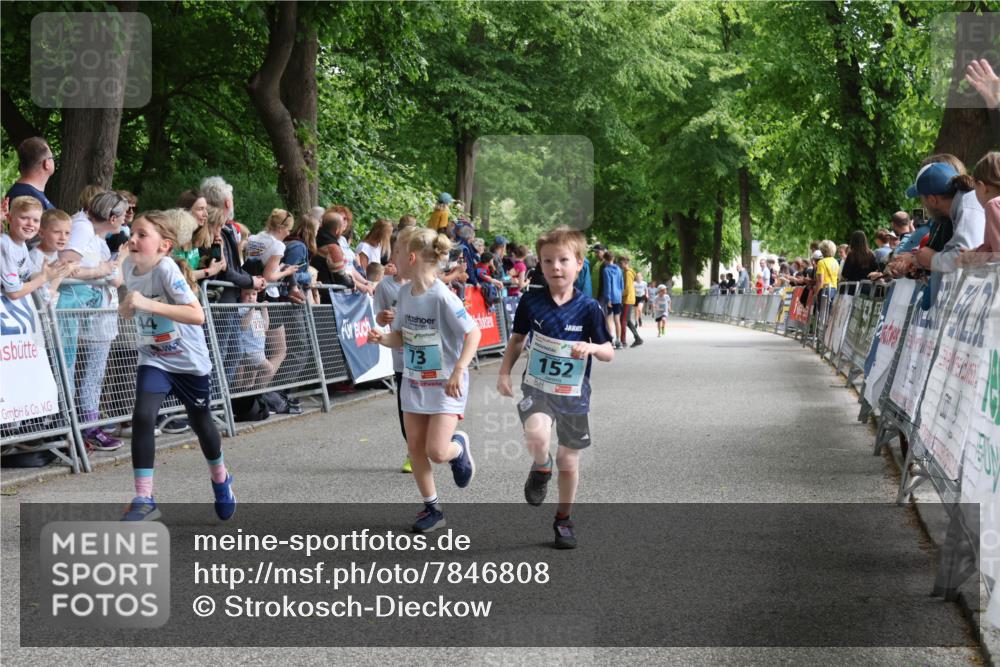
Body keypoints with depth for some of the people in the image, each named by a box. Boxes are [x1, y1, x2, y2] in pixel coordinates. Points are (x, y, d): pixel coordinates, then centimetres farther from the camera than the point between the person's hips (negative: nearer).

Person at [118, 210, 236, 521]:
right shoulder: (129, 266, -6)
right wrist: (127, 307, -4)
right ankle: (143, 499, -12)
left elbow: (197, 315, -36)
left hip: (189, 361, -4)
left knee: (200, 423, 14)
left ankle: (221, 479, 44)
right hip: (153, 359, 4)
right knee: (142, 417, -18)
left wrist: (148, 304, -41)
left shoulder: (166, 269, -25)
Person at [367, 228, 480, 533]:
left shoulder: (442, 296, -21)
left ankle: (459, 445, 22)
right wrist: (382, 338, -12)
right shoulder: (405, 292, 1)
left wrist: (458, 371, -28)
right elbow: (401, 336, 9)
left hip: (445, 385, -7)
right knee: (415, 448, 6)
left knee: (437, 452, -14)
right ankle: (432, 510, 20)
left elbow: (473, 333, -20)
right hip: (414, 382, 7)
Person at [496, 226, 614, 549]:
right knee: (537, 435, -31)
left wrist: (592, 348, -25)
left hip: (573, 394, 1)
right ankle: (541, 468, 5)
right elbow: (517, 339, 9)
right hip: (536, 388, 0)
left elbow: (609, 352, -4)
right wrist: (504, 373, -1)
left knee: (569, 461, 11)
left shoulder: (589, 308, -10)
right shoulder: (531, 301, -5)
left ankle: (563, 519, 34)